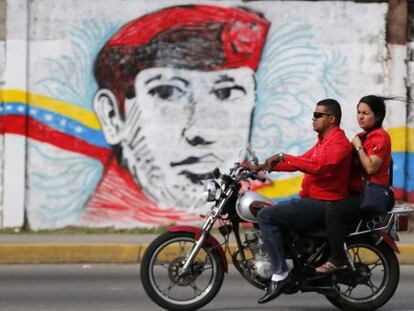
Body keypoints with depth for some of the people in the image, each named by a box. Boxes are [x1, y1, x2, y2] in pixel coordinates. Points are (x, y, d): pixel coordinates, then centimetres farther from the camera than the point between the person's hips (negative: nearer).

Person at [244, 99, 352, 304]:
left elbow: (318, 165, -30)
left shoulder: (338, 143, -13)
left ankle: (280, 275, -25)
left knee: (266, 216, -20)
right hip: (312, 200, 11)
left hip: (323, 205, -11)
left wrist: (283, 157, -28)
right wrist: (263, 166, 14)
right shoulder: (323, 141, 21)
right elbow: (301, 162, 22)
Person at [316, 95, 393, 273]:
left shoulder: (380, 136, -10)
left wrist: (358, 146, -14)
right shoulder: (364, 136, 21)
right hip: (358, 192, 11)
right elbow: (353, 164, 28)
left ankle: (337, 258, -27)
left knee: (334, 211, -29)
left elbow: (371, 167, -21)